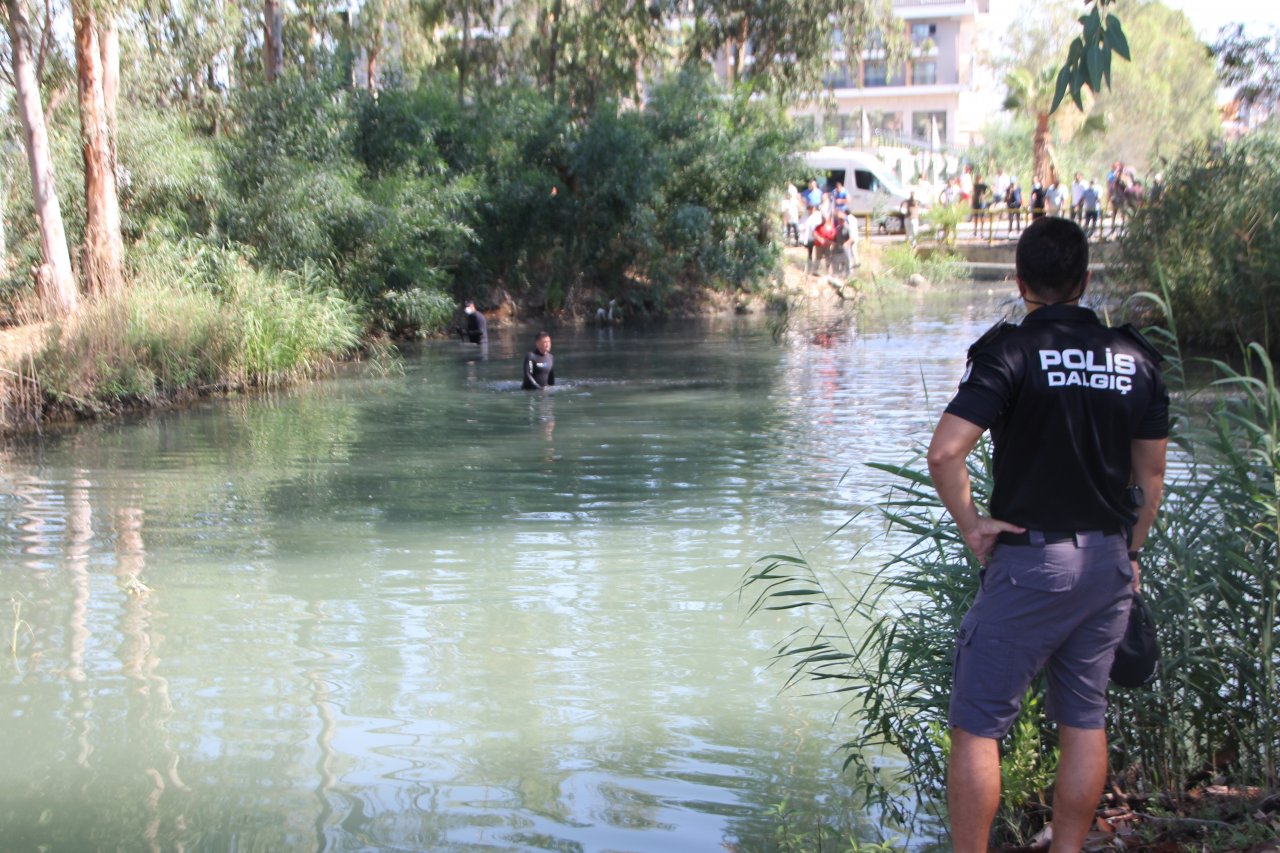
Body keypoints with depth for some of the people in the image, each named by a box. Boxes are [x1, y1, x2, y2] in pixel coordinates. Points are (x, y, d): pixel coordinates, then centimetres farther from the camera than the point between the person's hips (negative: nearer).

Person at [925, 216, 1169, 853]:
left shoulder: (1012, 351, -11)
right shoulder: (1136, 357, 5)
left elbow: (944, 453, -22)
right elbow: (1151, 474, 11)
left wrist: (970, 526, -9)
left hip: (1030, 560, -6)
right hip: (1109, 561, 6)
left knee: (978, 723, 1)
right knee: (1085, 718, 15)